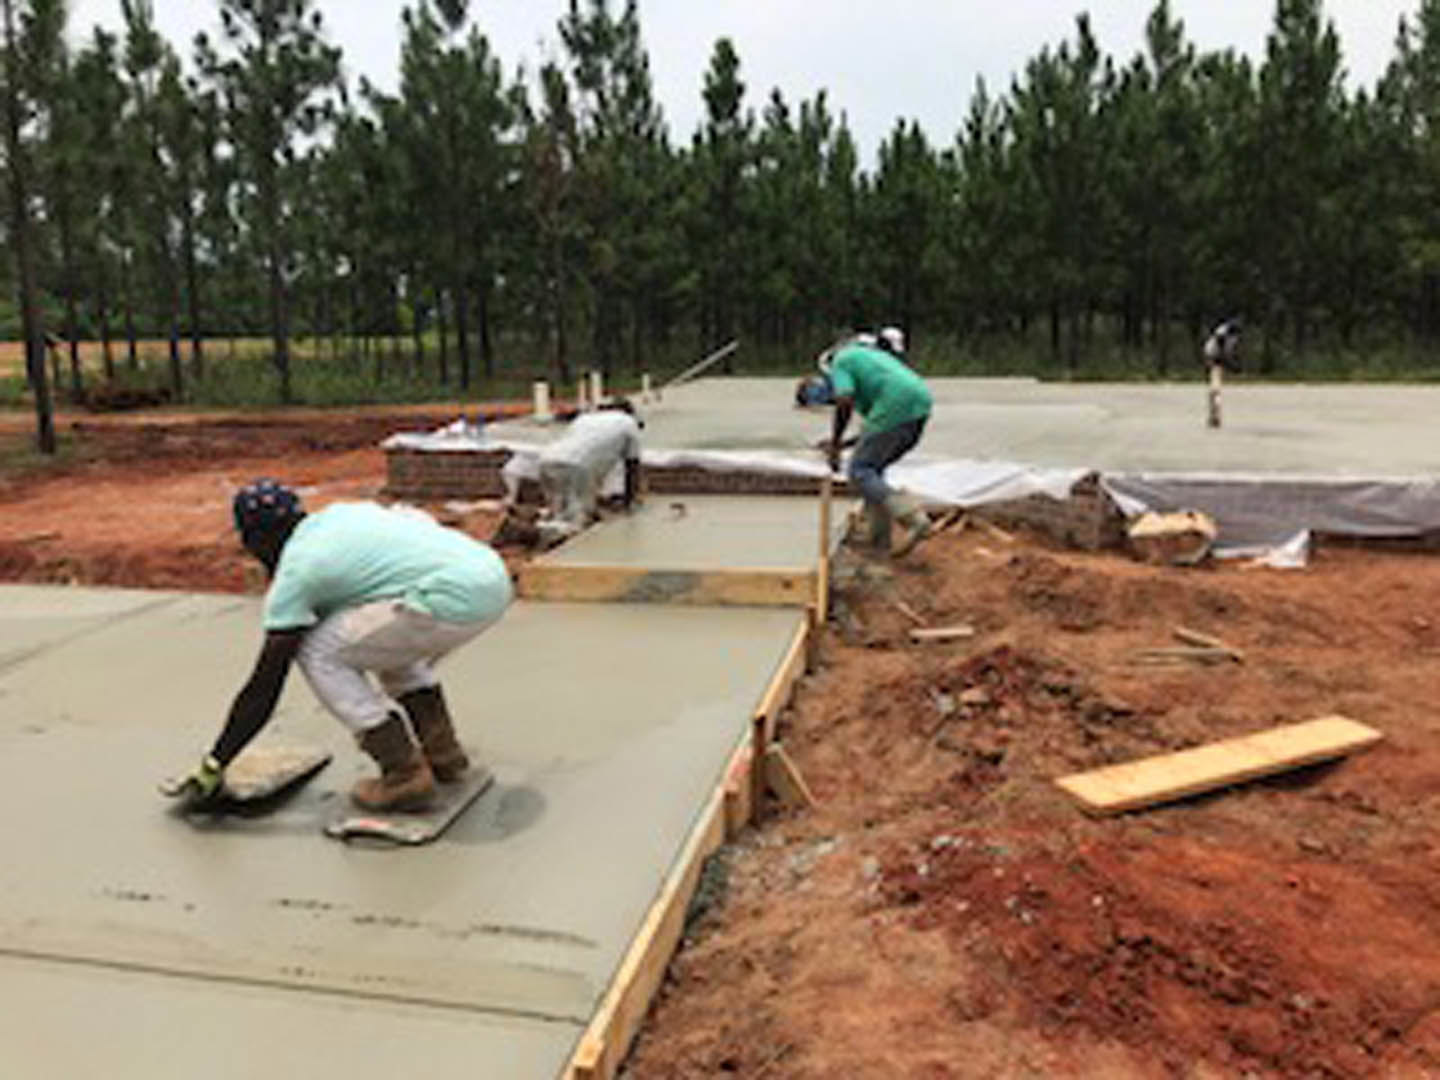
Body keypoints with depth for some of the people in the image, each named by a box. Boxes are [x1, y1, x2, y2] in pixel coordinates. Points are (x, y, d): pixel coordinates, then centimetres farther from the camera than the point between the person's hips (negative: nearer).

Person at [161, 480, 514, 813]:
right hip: (493, 574, 9)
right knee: (385, 635, 32)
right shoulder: (346, 513, 22)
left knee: (318, 654, 6)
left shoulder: (295, 571, 3)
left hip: (456, 602, -9)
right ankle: (442, 753, 28)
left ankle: (406, 776, 5)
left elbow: (263, 689, 4)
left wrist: (212, 768, 12)